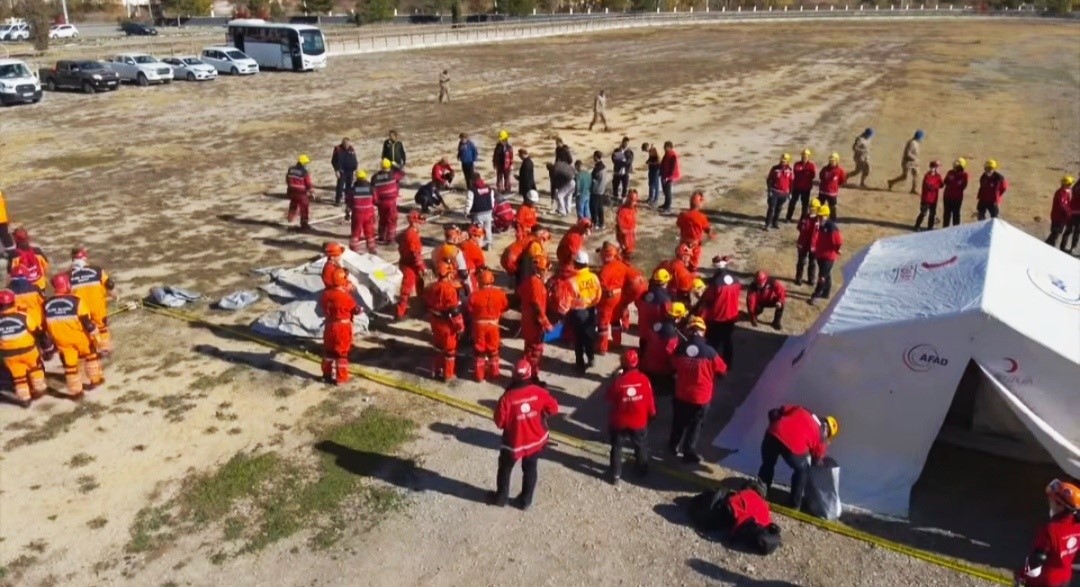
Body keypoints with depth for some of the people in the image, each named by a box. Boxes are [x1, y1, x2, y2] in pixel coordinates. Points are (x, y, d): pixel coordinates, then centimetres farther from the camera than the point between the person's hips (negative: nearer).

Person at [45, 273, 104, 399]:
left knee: (69, 363, 9)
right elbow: (86, 321, -14)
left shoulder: (47, 304, -2)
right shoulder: (75, 301, -15)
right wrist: (95, 335, -3)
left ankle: (75, 391, 13)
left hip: (61, 340, 3)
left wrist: (52, 341, 20)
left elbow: (46, 325, 7)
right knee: (90, 354, 22)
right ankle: (96, 378, 29)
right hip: (79, 336, -3)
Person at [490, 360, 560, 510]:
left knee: (505, 468, 22)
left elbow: (499, 421, -15)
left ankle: (501, 497, 36)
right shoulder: (539, 392, -17)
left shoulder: (508, 397, -23)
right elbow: (553, 408, -4)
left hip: (514, 441, -2)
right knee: (530, 469, 22)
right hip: (536, 439, 2)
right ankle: (526, 501, 32)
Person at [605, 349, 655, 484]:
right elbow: (650, 400, -4)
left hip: (619, 422, -2)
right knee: (641, 446, 24)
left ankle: (615, 474, 22)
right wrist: (651, 413, 11)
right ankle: (642, 470, 41)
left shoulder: (617, 381, -22)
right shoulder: (644, 379, -16)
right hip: (639, 421, 2)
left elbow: (609, 400, -9)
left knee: (616, 448, 16)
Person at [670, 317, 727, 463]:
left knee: (679, 421, 25)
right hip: (701, 396, -3)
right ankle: (689, 453, 24)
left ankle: (673, 445, 42)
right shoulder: (709, 352, -22)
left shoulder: (680, 349, -13)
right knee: (695, 425, 16)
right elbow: (722, 370, -7)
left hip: (681, 394, 3)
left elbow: (674, 365, 7)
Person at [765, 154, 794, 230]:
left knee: (779, 209, 13)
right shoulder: (775, 169, -8)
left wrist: (790, 192, 9)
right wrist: (769, 190, -8)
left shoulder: (789, 170, 0)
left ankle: (775, 222, 25)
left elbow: (791, 182, 8)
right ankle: (768, 224, -2)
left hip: (784, 193, 3)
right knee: (771, 208, -6)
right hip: (774, 192, -3)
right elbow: (769, 180, -3)